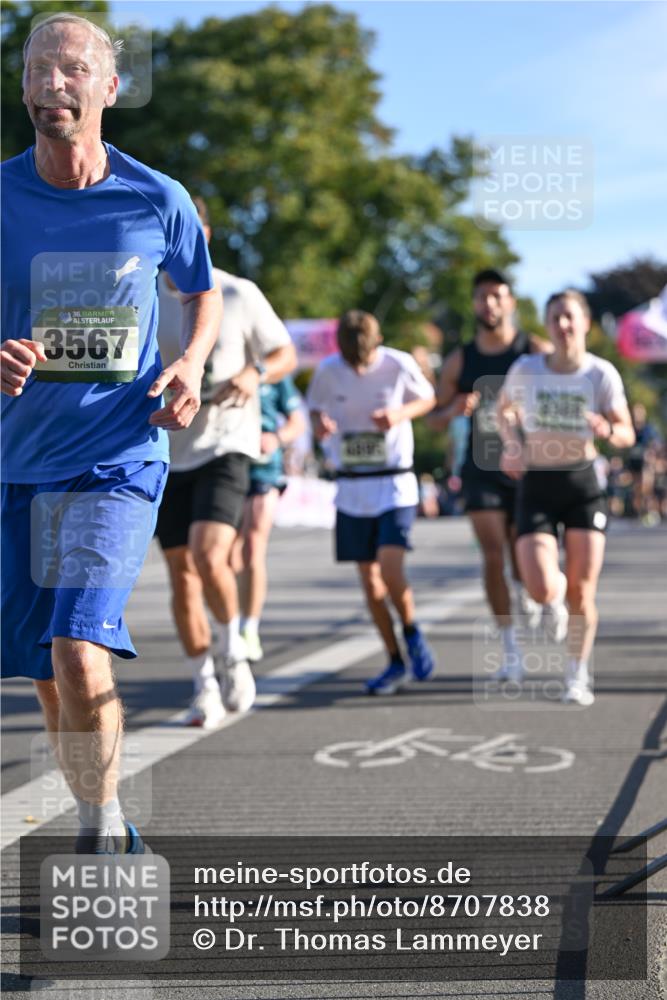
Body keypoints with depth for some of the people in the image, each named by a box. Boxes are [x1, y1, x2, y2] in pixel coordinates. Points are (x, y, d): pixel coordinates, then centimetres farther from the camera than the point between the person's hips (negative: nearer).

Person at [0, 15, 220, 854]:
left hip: (120, 459, -3)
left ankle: (102, 832, 0)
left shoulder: (156, 200, -2)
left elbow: (203, 295, 17)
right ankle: (108, 836, 30)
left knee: (78, 653, -20)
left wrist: (189, 364, -2)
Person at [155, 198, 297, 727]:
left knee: (209, 558, -21)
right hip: (166, 455, 3)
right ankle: (205, 688, 17)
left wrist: (254, 376, -14)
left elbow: (285, 354, 6)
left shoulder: (239, 295, -3)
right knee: (182, 575, 4)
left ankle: (233, 649, 6)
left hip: (225, 446, -3)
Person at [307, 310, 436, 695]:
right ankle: (396, 663, 16)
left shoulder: (399, 365, -10)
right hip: (352, 487, 3)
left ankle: (412, 631, 9)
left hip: (395, 483, -3)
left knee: (389, 568, -19)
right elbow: (316, 407, 11)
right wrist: (319, 424, -13)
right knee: (369, 579, 4)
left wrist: (401, 414, -14)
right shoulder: (328, 371, -5)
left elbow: (428, 398, 6)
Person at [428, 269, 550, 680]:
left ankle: (526, 592, 41)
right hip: (483, 469, 1)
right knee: (493, 556, -11)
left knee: (523, 560, 2)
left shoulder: (537, 352, -2)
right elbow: (435, 419, 10)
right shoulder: (460, 361, 4)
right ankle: (511, 650, -3)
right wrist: (454, 411, -13)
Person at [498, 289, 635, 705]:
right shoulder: (526, 369, -5)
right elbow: (506, 408, 15)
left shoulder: (602, 373, -8)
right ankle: (557, 587, 27)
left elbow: (627, 434, -8)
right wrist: (512, 445, -3)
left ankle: (578, 676, 20)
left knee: (581, 591, -2)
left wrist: (607, 430, -31)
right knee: (542, 591, -13)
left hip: (584, 484, 0)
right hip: (536, 487, 0)